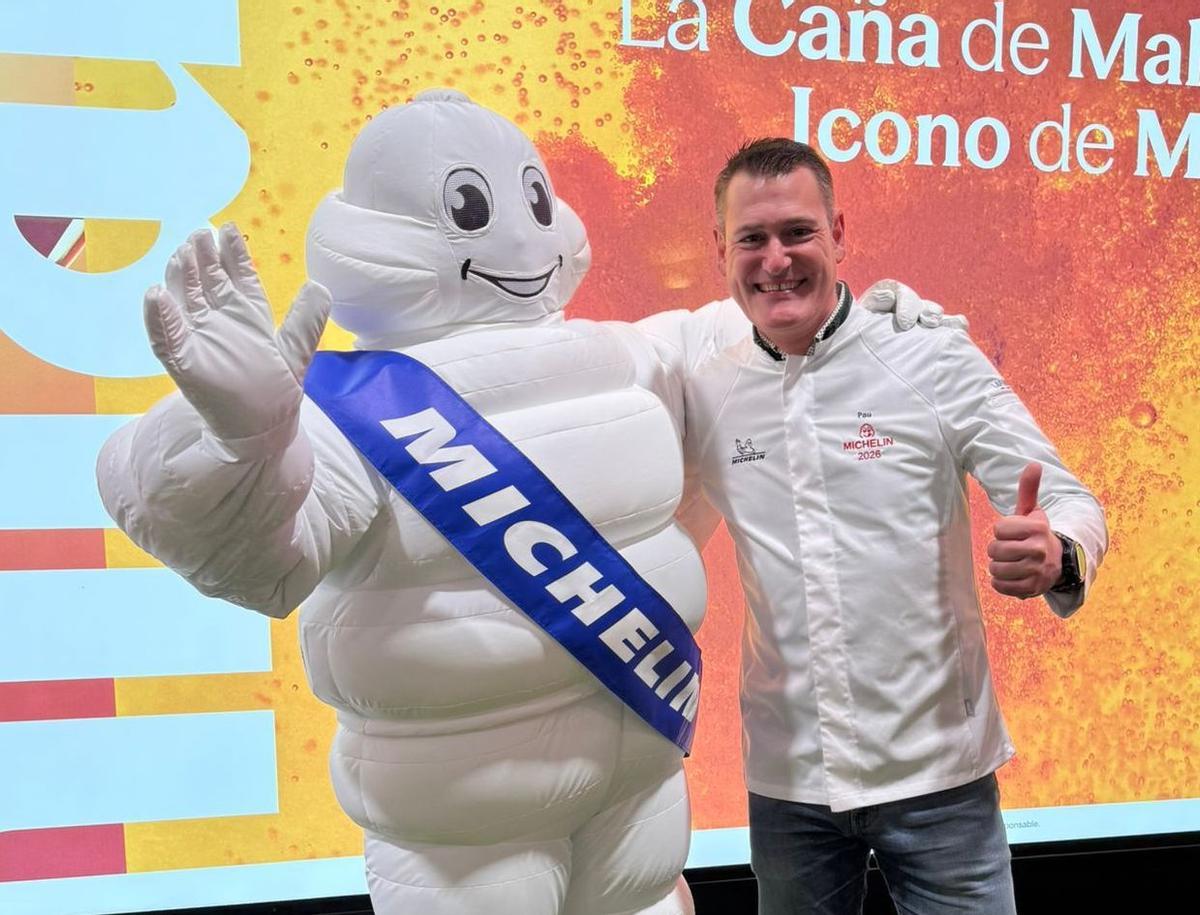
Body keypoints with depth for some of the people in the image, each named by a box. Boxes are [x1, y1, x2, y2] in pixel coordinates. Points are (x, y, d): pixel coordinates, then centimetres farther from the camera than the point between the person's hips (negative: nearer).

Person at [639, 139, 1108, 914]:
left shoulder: (933, 358, -9)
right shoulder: (699, 381, -3)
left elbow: (1069, 502, -7)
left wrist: (1057, 558, -28)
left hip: (937, 771, -2)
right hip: (785, 778, 2)